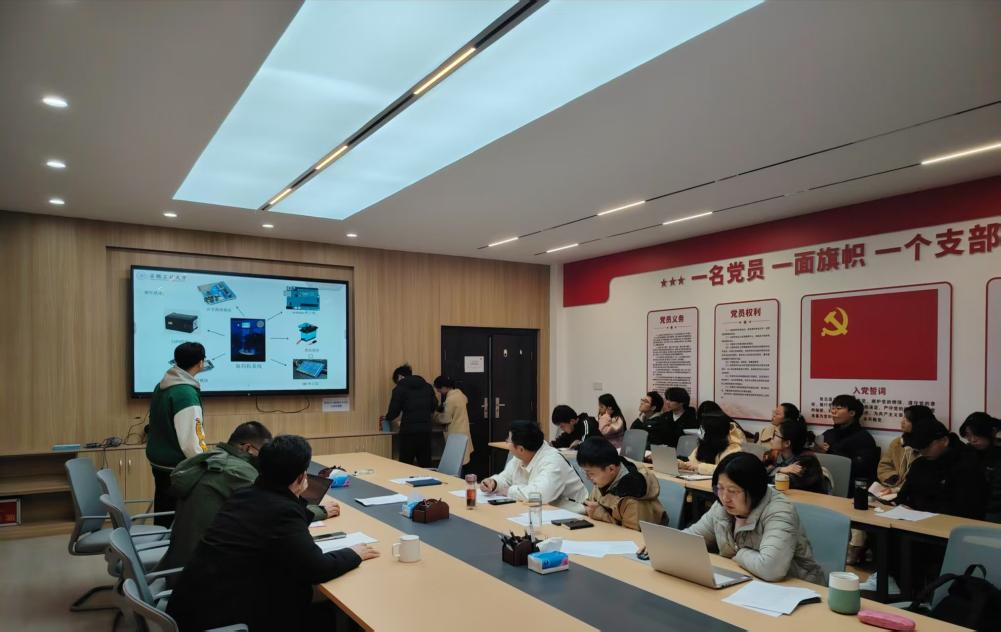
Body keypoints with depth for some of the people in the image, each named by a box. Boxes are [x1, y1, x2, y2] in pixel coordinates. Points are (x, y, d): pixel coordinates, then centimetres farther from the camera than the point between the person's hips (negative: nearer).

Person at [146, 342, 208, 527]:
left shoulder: (161, 387, 7)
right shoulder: (187, 393, -21)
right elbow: (189, 440, -23)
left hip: (159, 463, 9)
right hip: (178, 469, -9)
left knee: (163, 518, 17)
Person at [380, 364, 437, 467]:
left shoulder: (400, 388, -2)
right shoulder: (427, 386, 12)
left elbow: (394, 411, -4)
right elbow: (434, 406, 14)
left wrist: (386, 417, 17)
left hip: (409, 431, -4)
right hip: (426, 430, 4)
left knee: (406, 465, 4)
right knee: (425, 464, 9)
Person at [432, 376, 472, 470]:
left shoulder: (450, 399, -23)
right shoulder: (459, 393, 2)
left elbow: (446, 419, -18)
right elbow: (466, 401, 26)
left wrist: (436, 418, 3)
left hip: (455, 434, -9)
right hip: (462, 431, 9)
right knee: (462, 461, 13)